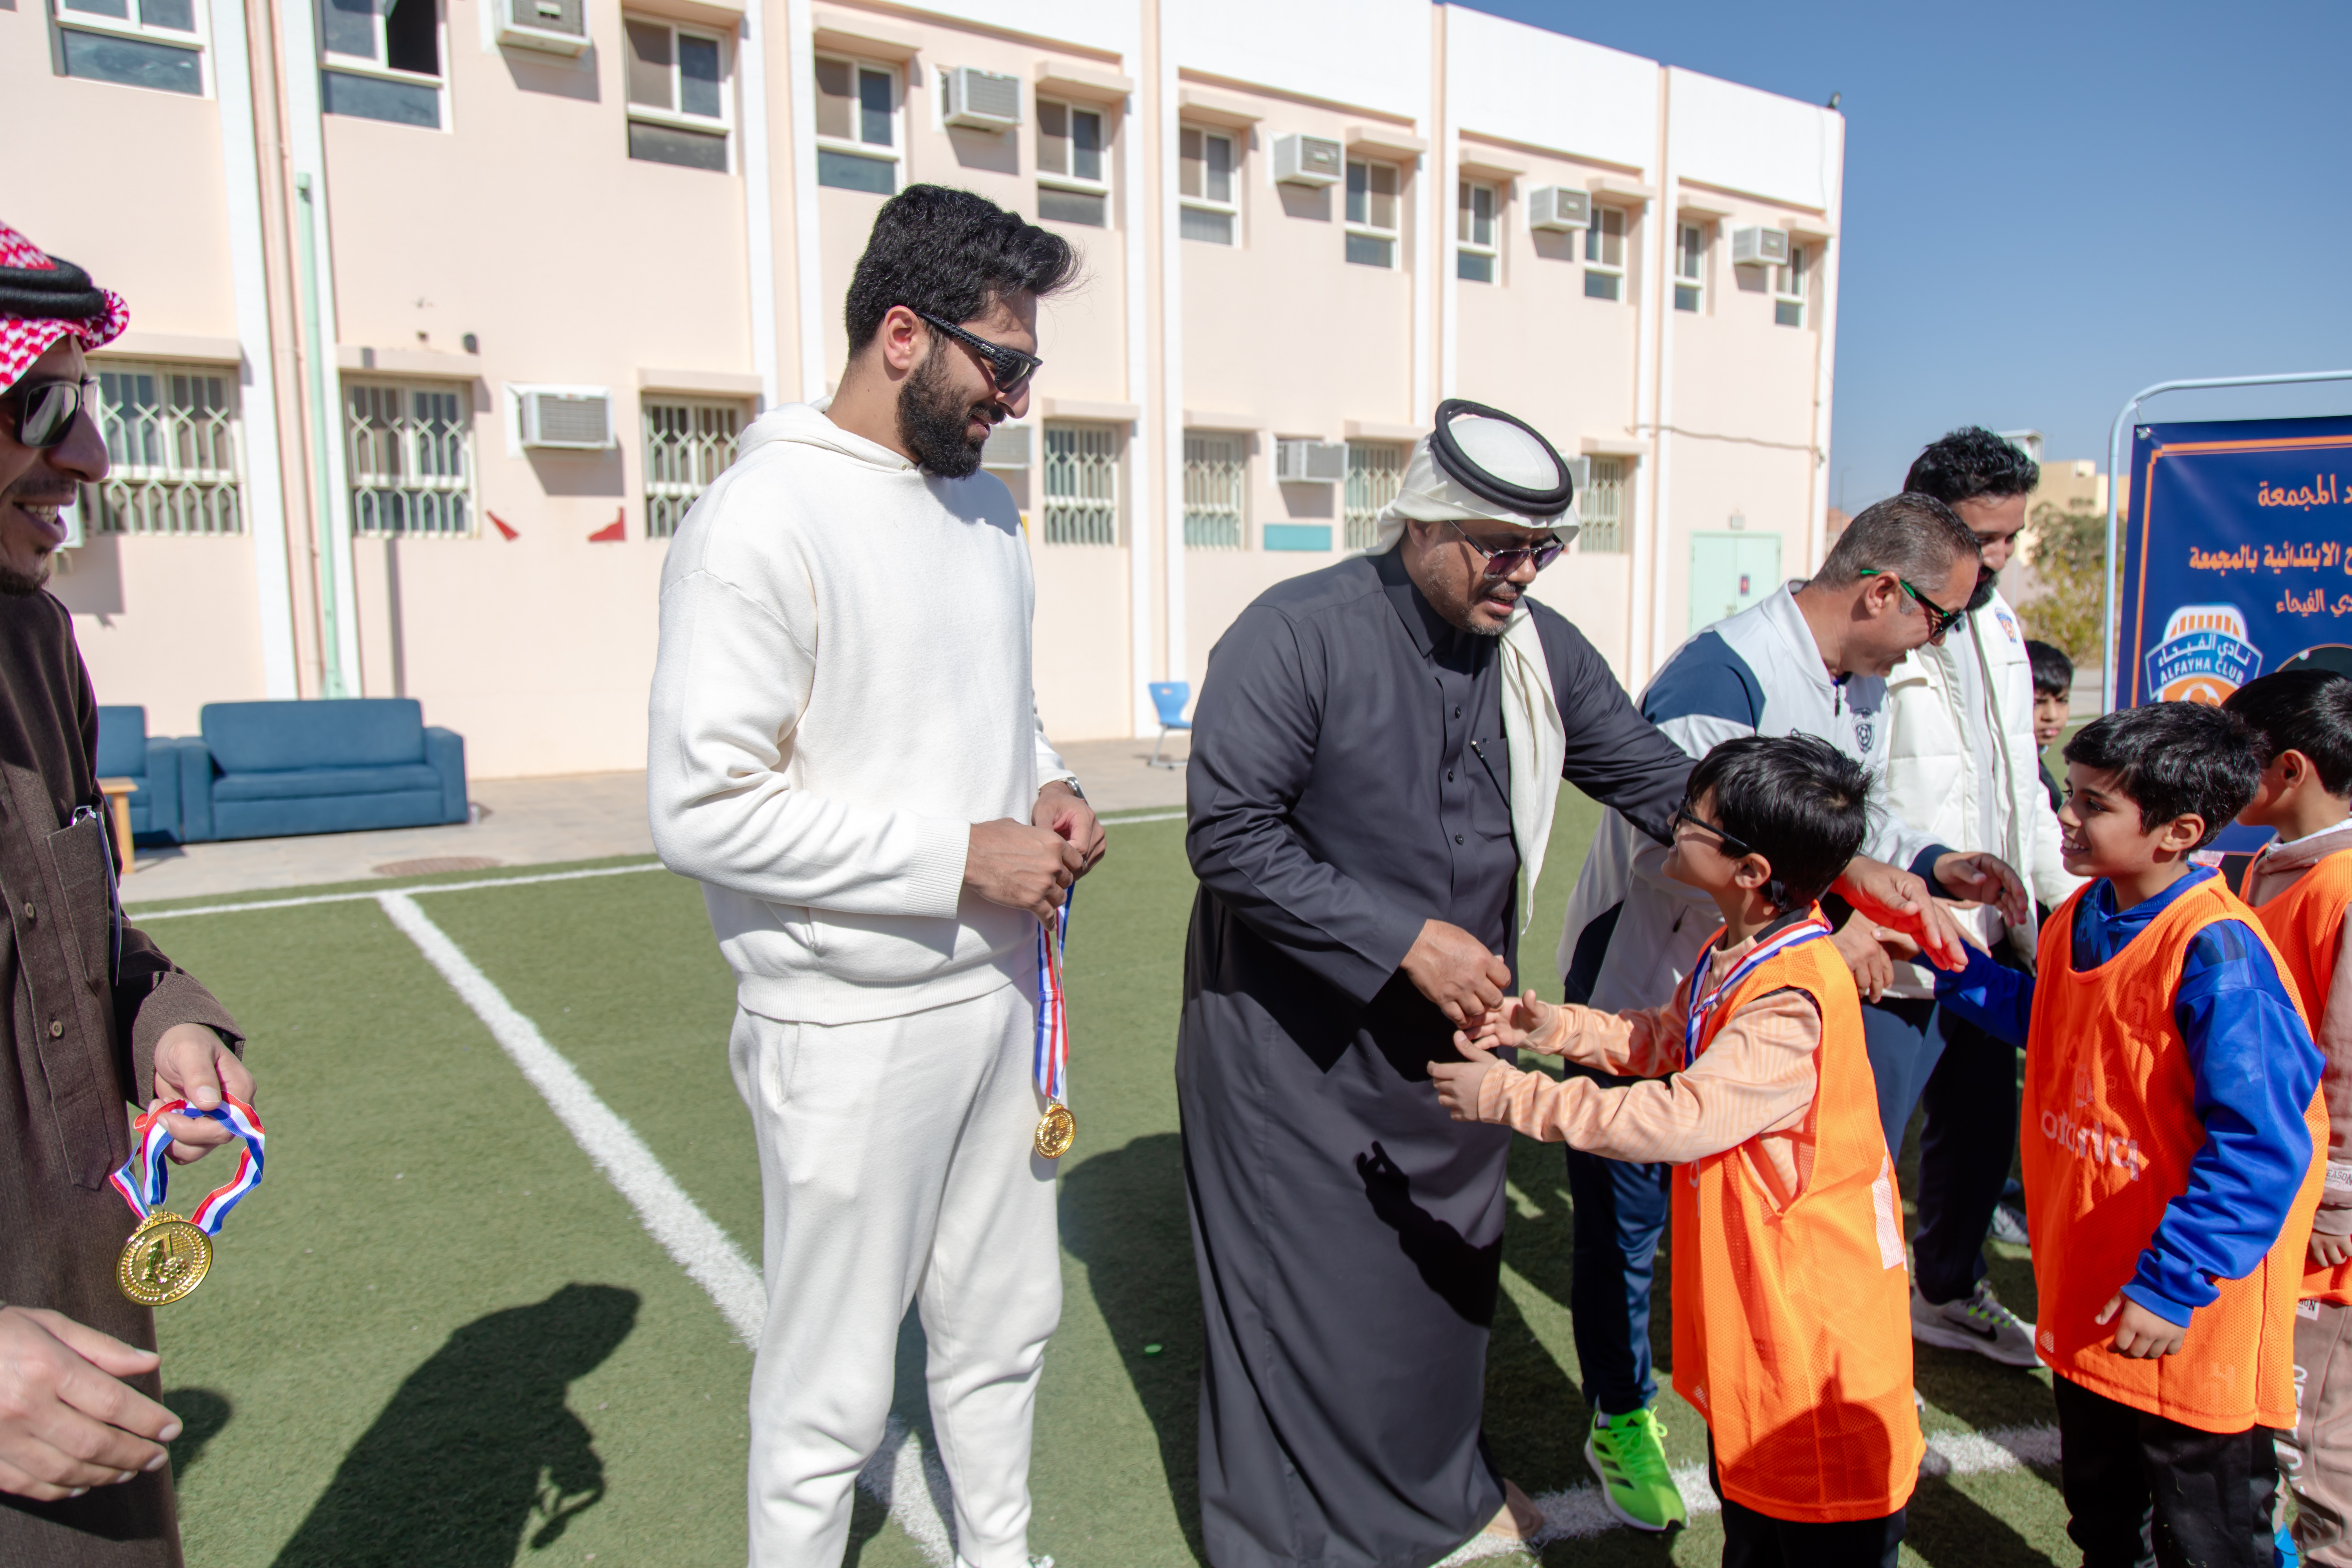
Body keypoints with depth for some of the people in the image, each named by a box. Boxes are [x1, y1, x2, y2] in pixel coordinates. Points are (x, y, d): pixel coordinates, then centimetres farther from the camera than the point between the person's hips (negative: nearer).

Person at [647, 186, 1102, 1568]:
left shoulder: (984, 503, 9)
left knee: (1007, 1326, 23)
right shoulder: (763, 521, -16)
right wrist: (961, 857, -20)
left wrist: (1051, 789, -1)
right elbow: (704, 808, -21)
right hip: (855, 1027, -7)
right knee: (834, 1394, 9)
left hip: (1002, 990, 8)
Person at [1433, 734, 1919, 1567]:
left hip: (1812, 1310, -9)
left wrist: (1515, 1098, -30)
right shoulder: (1736, 952, 3)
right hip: (1744, 1302, 9)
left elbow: (1679, 1117, -34)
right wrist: (1556, 1029, 2)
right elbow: (1666, 1040, 17)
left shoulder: (1792, 1004, -30)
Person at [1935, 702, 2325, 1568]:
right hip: (2087, 1288, 7)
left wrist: (2171, 1287, -24)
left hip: (2189, 1321, -7)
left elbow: (2261, 1148, -26)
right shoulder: (2080, 921, -1)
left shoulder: (2216, 955, -27)